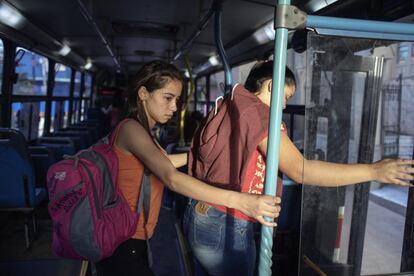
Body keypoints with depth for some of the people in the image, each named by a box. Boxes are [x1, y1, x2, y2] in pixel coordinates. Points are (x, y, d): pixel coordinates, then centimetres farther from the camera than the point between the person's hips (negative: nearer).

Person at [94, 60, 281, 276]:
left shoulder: (142, 130, 10)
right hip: (122, 244, -9)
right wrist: (237, 200, -43)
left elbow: (163, 162, 26)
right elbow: (171, 178, -35)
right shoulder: (131, 128, -21)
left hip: (133, 241, 9)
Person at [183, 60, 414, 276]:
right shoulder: (258, 112, -16)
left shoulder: (229, 107, 10)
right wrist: (374, 171, -23)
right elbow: (299, 170, -25)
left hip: (201, 217, 8)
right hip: (227, 228, -8)